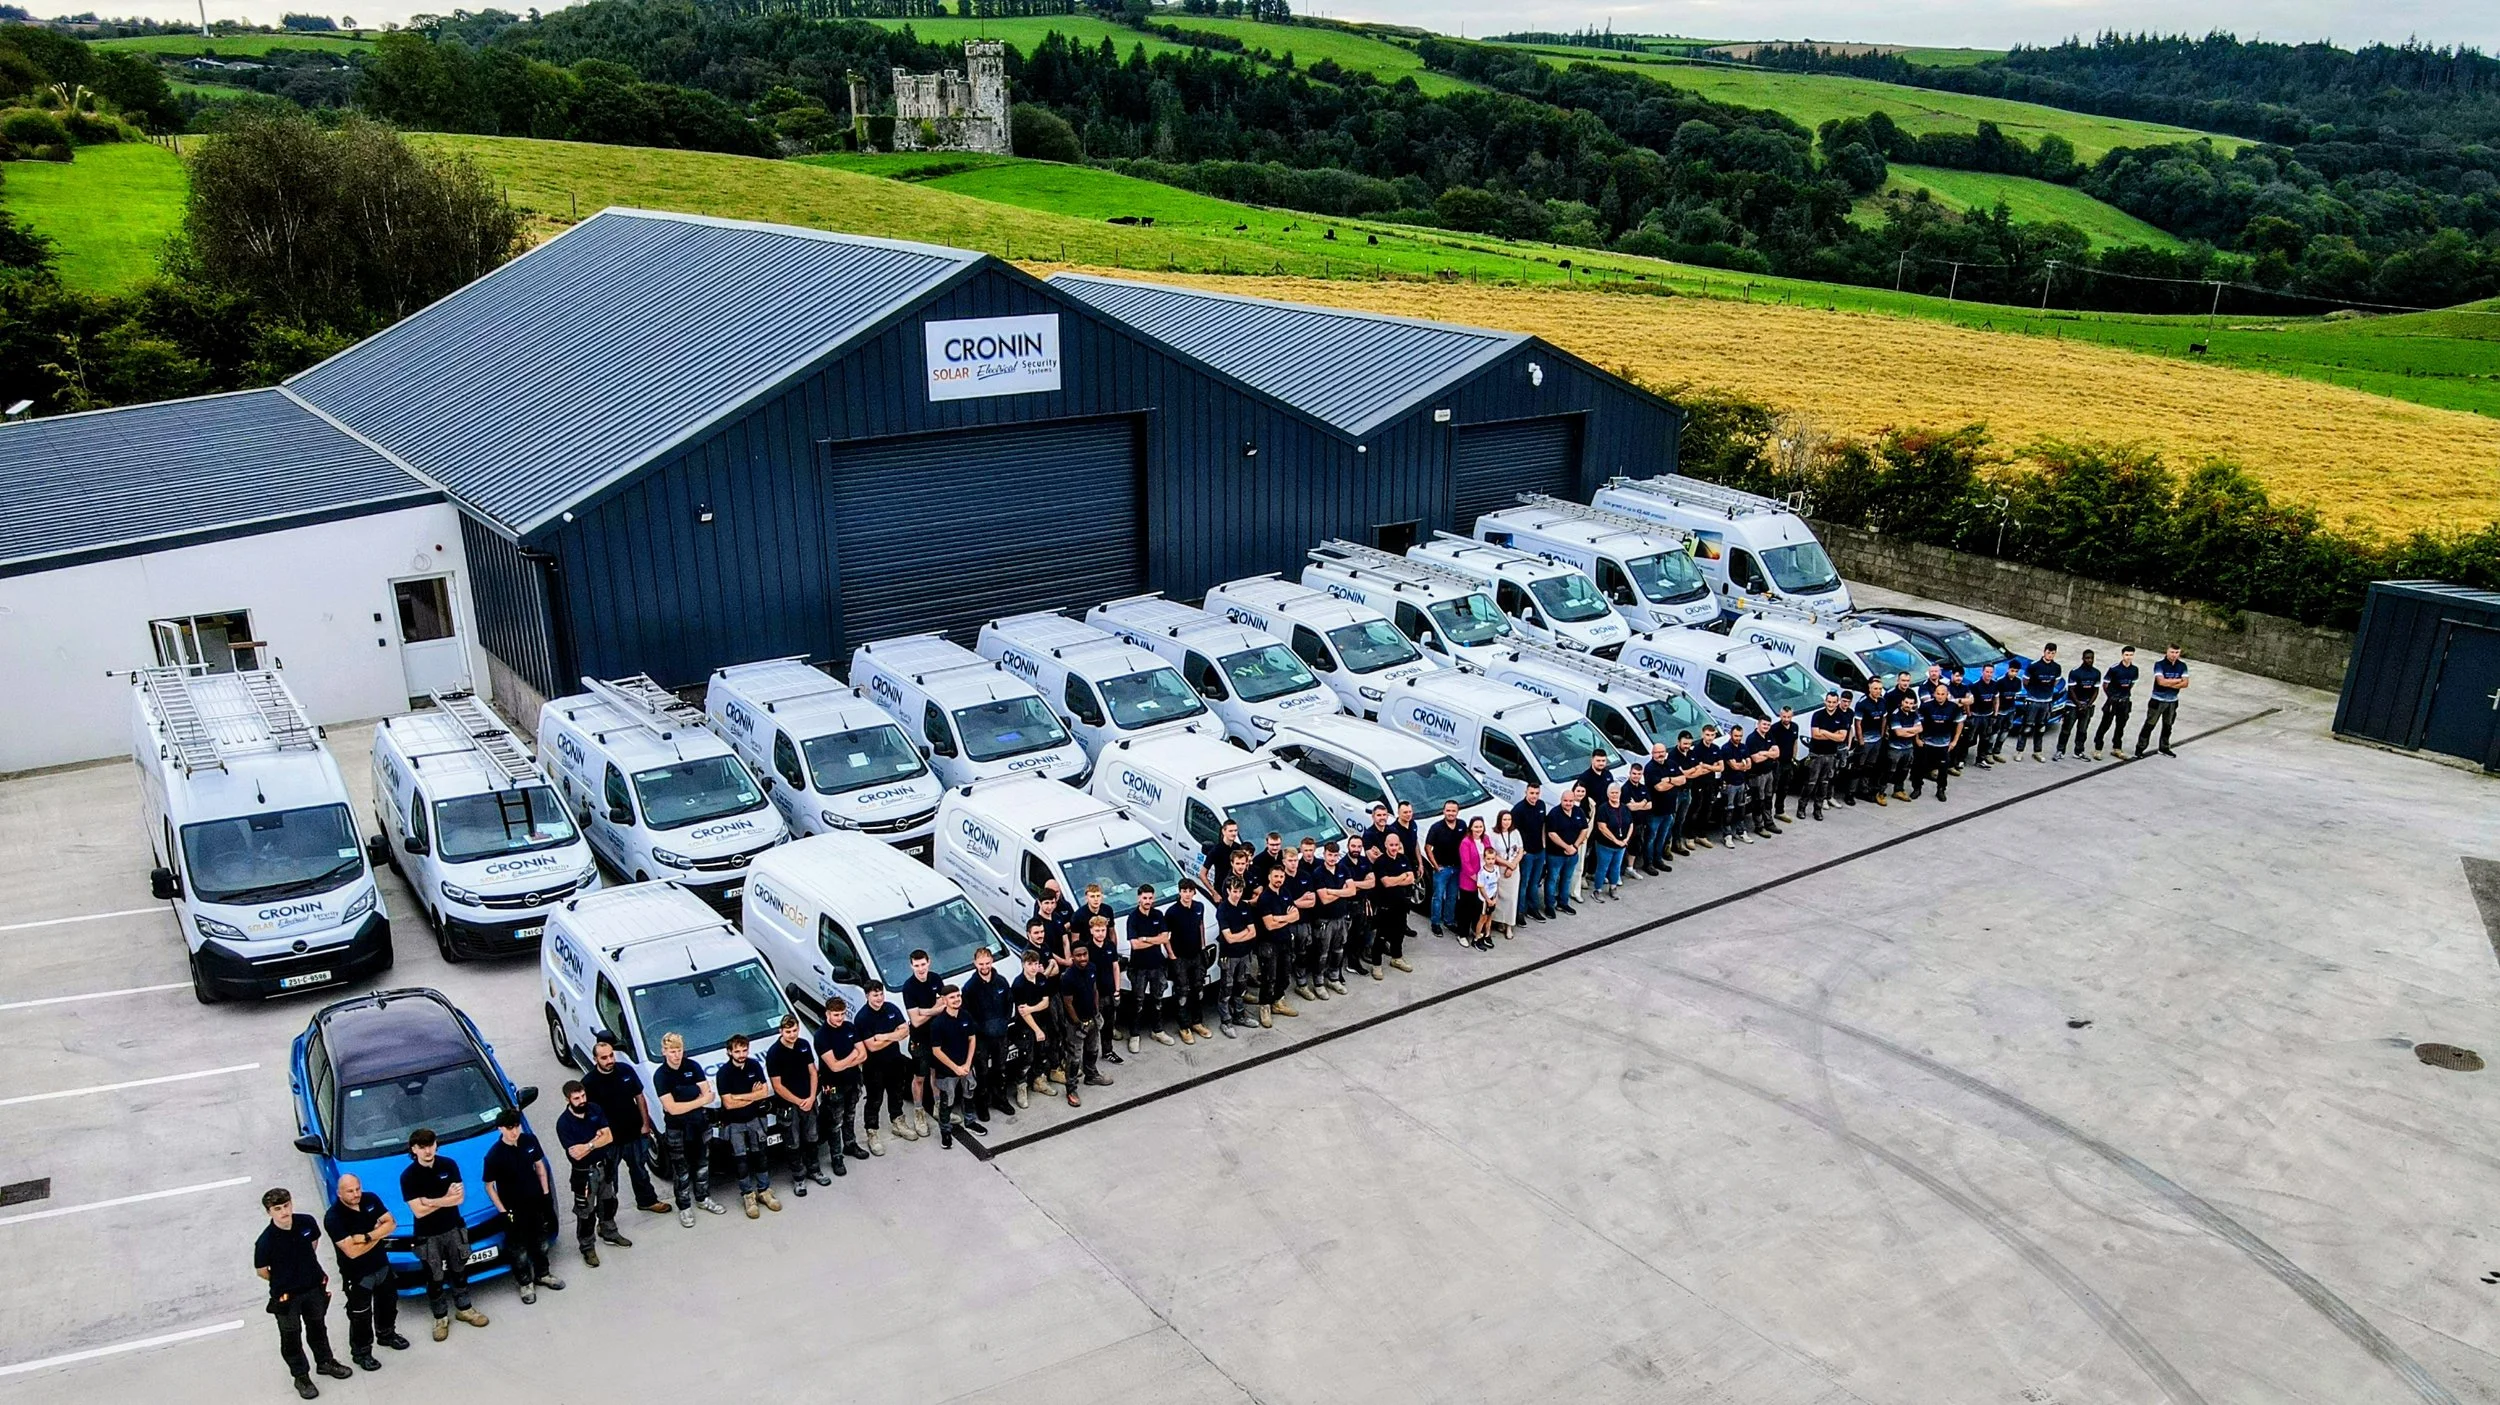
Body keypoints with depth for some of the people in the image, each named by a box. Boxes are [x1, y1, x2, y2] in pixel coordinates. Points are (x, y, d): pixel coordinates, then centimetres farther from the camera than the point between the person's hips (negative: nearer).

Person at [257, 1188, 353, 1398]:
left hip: (314, 1287, 4)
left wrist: (303, 1269, 8)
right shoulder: (265, 1242, -28)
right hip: (286, 1295, -4)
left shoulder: (306, 1222, -17)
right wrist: (284, 1281, 2)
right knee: (291, 1337, 15)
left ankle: (325, 1362, 46)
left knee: (318, 1326, 24)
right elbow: (261, 1271, -12)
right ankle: (301, 1376, 34)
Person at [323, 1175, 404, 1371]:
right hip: (357, 1274, -6)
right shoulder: (333, 1218, -26)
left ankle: (386, 1334, 48)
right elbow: (352, 1251, -30)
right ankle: (360, 1352, 28)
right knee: (360, 1316, 8)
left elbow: (391, 1223, -9)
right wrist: (379, 1233, -19)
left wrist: (367, 1237, -24)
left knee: (388, 1302, 24)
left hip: (382, 1265, 6)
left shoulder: (371, 1200, -9)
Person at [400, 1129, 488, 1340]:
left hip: (454, 1229, 3)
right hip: (427, 1236, -3)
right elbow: (419, 1211, -20)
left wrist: (431, 1201, -20)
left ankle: (464, 1309, 35)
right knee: (435, 1279, 9)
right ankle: (440, 1318, 27)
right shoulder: (408, 1176, -17)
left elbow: (459, 1198, -13)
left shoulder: (449, 1165, -9)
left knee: (459, 1271, 17)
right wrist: (445, 1199, -16)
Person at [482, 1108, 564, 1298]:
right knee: (519, 1250, 12)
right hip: (514, 1209, -4)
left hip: (536, 1202, 4)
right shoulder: (494, 1155, -23)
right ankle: (525, 1283, 33)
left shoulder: (530, 1140, -11)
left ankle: (542, 1275, 43)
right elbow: (489, 1186, -13)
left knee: (541, 1243, 21)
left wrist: (546, 1193, 4)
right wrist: (503, 1211, -13)